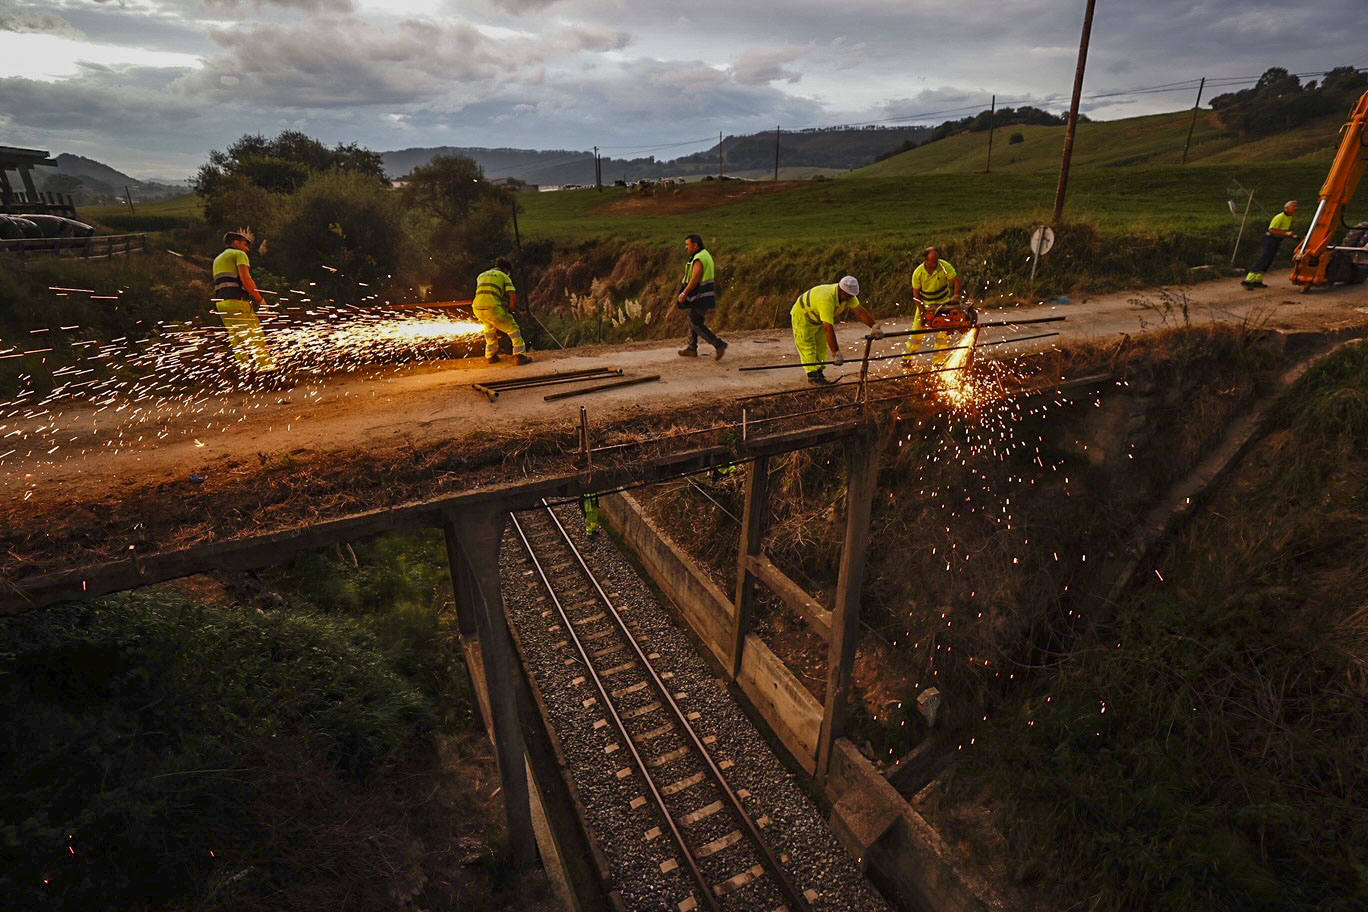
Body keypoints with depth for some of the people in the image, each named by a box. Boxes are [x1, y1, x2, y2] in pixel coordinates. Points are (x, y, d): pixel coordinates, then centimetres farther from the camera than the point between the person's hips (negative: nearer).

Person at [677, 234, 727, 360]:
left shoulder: (699, 259, -19)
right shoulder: (706, 255, 13)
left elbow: (695, 279, -24)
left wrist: (684, 293, -20)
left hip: (699, 296, -10)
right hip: (705, 295, 10)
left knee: (696, 324, -5)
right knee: (693, 321, 17)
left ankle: (719, 344, -9)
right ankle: (692, 349, 25)